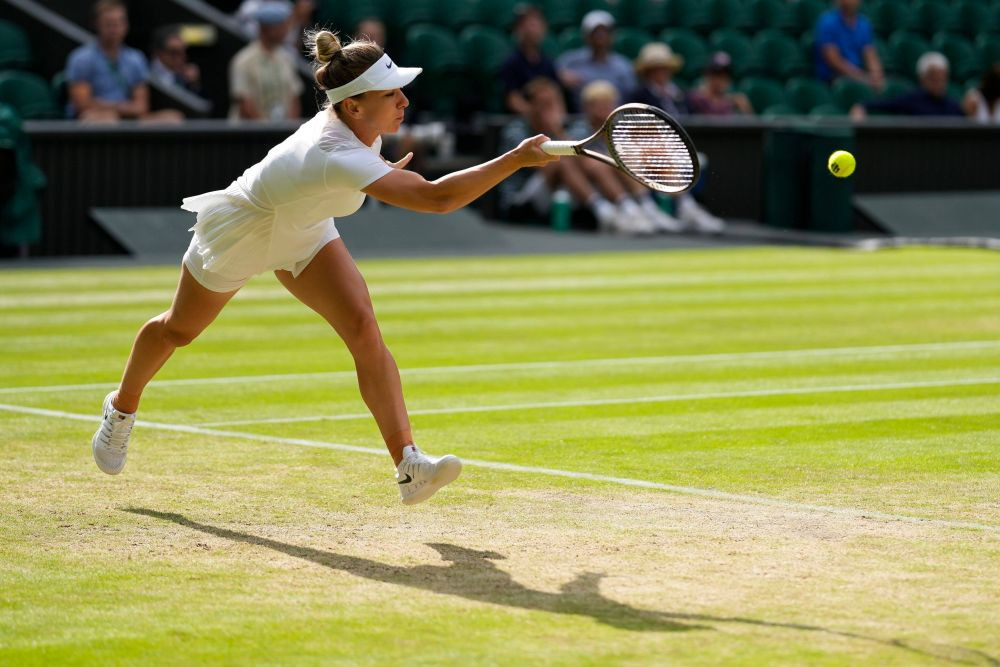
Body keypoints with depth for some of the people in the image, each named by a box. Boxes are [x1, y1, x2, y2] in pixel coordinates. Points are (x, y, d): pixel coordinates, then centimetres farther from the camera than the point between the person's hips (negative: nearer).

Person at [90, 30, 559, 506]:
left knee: (364, 331, -15)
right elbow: (437, 198, -58)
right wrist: (517, 159, -60)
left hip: (303, 233, 6)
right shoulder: (339, 157, -47)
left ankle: (409, 467, -21)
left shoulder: (347, 121, -22)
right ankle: (123, 406, 51)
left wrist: (380, 172, 7)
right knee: (179, 330, 21)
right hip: (239, 233, -6)